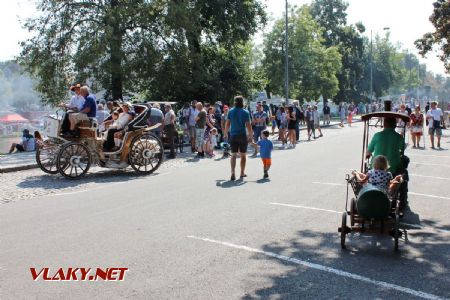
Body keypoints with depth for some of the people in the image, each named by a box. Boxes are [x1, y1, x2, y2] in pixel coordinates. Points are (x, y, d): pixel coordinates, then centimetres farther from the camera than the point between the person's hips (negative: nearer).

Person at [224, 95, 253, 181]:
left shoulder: (230, 111, 1)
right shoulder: (245, 112, -7)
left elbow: (227, 123, 2)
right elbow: (248, 125, -10)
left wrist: (226, 133, 13)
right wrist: (250, 135, 0)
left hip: (233, 135, 2)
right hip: (243, 135, -2)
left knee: (233, 155, 4)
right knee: (243, 155, 12)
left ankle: (233, 172, -13)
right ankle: (242, 173, 19)